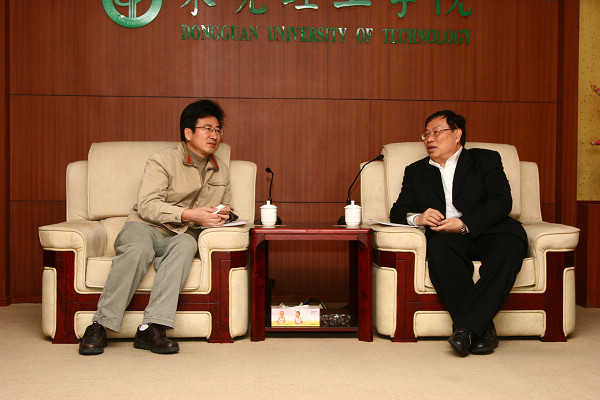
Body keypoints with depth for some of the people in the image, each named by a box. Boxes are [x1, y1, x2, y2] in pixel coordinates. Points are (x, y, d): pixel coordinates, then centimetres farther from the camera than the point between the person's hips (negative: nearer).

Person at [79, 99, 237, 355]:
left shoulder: (221, 171, 17)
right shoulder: (163, 161, -2)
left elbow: (226, 206, 30)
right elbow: (146, 205, -13)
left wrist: (224, 213, 4)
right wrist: (189, 215, -21)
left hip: (182, 236, 3)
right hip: (145, 227, -3)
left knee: (185, 245, -35)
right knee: (138, 249, -39)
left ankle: (151, 328, -43)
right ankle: (99, 325, -30)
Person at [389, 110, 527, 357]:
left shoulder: (486, 160, 17)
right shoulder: (416, 171, 26)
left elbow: (502, 202, 0)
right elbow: (398, 211, 15)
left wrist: (464, 224, -15)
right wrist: (416, 218, -10)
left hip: (485, 231, -1)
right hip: (447, 236, 1)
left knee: (510, 243, -35)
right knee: (440, 247, -35)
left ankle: (465, 327, -38)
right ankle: (482, 329, -33)